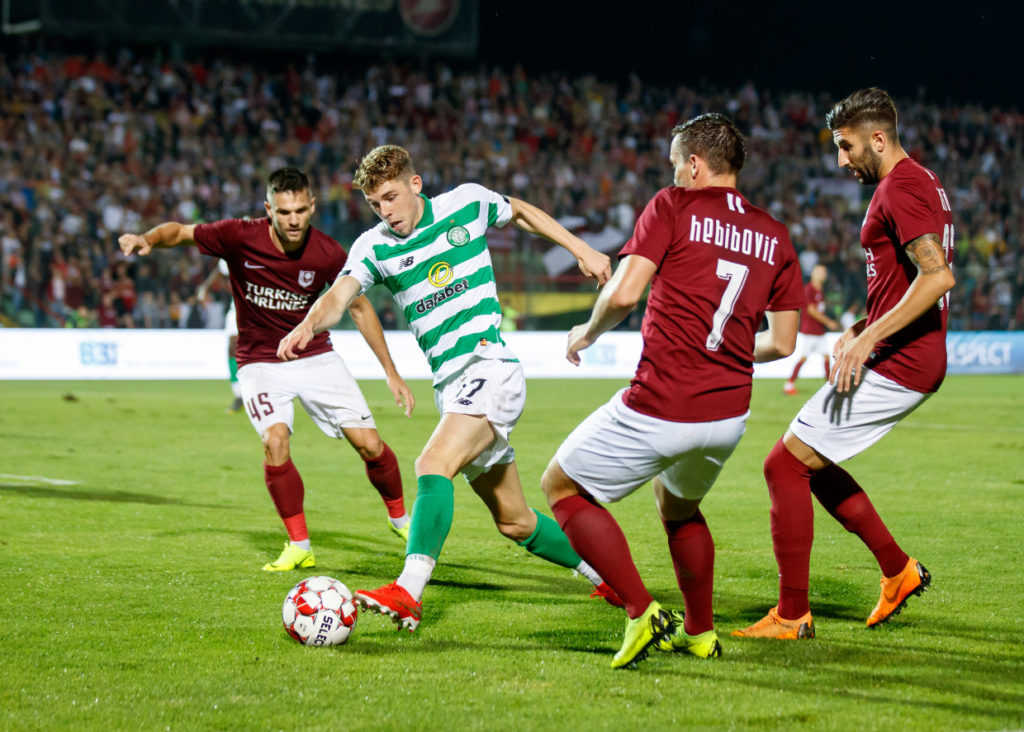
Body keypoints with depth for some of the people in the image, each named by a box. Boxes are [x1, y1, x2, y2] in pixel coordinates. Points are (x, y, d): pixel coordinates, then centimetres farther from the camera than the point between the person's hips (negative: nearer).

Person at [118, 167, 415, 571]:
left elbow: (359, 308, -1)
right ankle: (299, 546, -9)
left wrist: (391, 372, -1)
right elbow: (180, 231, -7)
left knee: (368, 443, -6)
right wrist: (147, 239, -31)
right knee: (275, 440, -25)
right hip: (260, 363, -1)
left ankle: (400, 518, 22)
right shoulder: (240, 237, -20)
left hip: (316, 356, 1)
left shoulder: (328, 254, -16)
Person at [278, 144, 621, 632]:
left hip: (490, 367, -5)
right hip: (449, 385, 5)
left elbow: (522, 212, 21)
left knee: (434, 464, -29)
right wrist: (309, 325, -35)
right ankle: (607, 576, 33)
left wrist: (580, 249, 15)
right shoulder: (374, 246, 4)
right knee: (513, 520, 12)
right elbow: (340, 295, -13)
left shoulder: (468, 203, 1)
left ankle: (408, 593, -40)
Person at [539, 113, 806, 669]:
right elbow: (782, 342, 13)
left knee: (561, 486, 13)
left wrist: (589, 332, 6)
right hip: (728, 414, 6)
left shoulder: (673, 207, -4)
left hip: (659, 409, -6)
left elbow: (623, 293, -14)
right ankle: (699, 633, 37)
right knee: (677, 505, 34)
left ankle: (641, 612, -1)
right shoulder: (775, 236, 10)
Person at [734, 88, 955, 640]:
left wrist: (870, 338, -26)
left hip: (896, 366, -11)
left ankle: (792, 615, -2)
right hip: (913, 362, 11)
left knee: (784, 464, -7)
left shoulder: (900, 189, -16)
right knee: (810, 462, 21)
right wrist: (858, 331, 16)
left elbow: (937, 276, -27)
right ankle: (898, 570, 23)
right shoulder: (920, 183, 17)